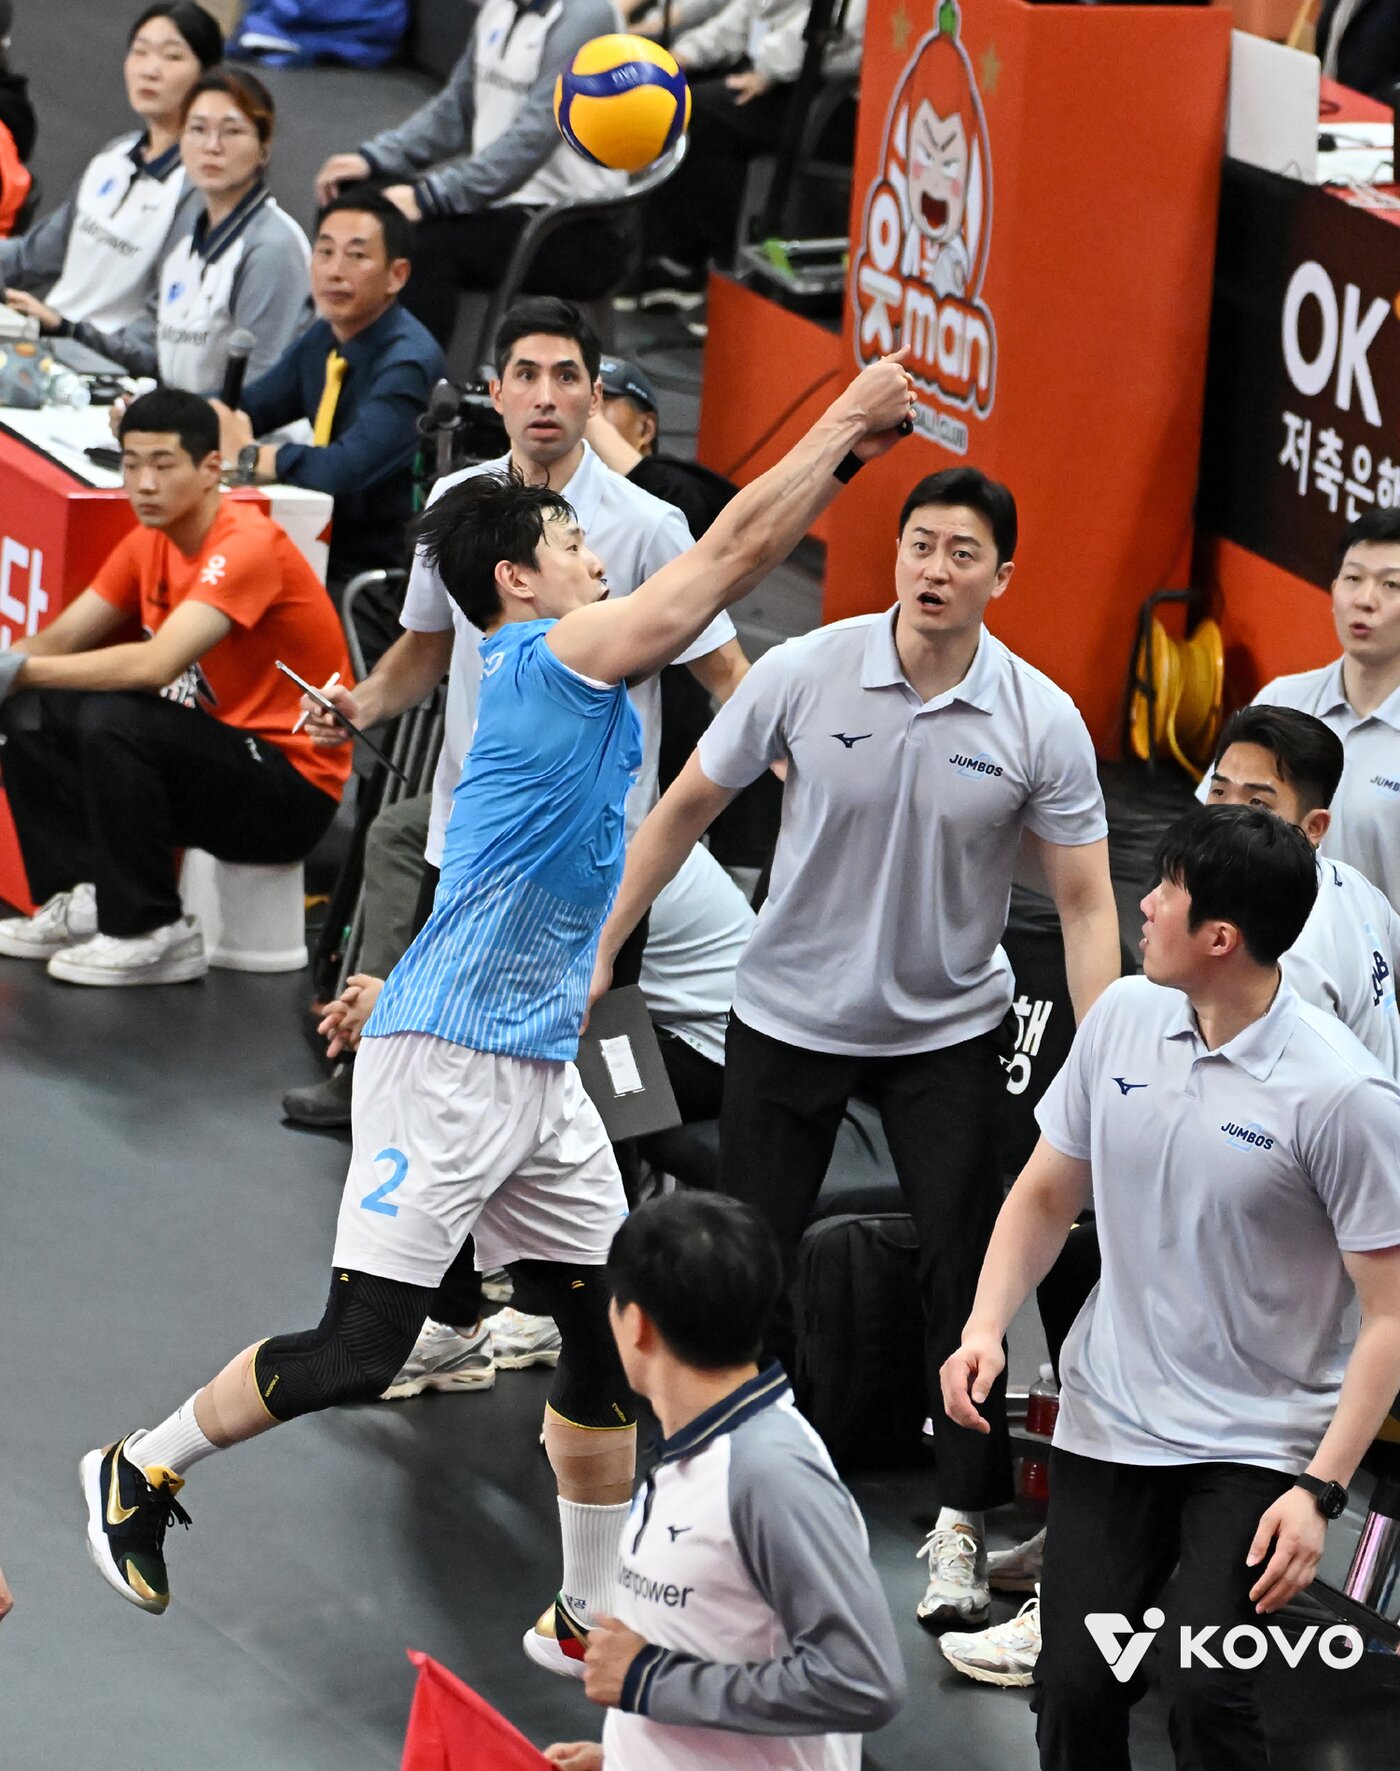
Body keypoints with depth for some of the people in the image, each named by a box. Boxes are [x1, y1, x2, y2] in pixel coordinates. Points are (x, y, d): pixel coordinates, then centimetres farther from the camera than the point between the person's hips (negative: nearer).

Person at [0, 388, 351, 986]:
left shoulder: (247, 546, -21)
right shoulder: (150, 542, 6)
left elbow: (157, 666, -32)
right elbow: (61, 640, 4)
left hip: (290, 792, -8)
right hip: (213, 763, 8)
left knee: (113, 721, -30)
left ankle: (151, 934, -16)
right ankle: (78, 900, 4)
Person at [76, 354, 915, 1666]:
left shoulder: (591, 673, 12)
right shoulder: (540, 660, -12)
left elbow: (735, 557, 20)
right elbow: (732, 551, -13)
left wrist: (848, 456, 11)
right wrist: (842, 420, -6)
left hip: (542, 1068, 9)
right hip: (446, 1060, -9)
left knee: (611, 1337, 8)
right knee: (356, 1353, -8)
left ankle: (587, 1621, 18)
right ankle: (142, 1469, 13)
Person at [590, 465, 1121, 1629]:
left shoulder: (1042, 723, -14)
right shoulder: (804, 675, -13)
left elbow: (1085, 901, -9)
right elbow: (688, 808, 0)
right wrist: (599, 950, 2)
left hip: (948, 1031, -1)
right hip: (788, 1015, 1)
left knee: (969, 1270, -6)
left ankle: (961, 1525, 6)